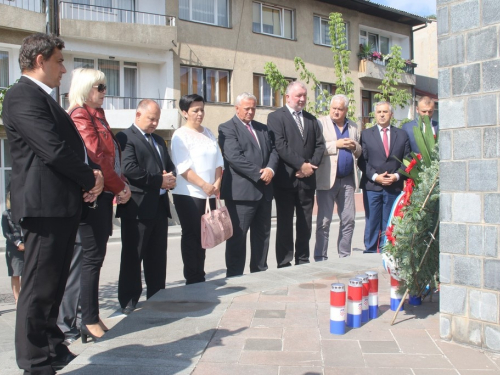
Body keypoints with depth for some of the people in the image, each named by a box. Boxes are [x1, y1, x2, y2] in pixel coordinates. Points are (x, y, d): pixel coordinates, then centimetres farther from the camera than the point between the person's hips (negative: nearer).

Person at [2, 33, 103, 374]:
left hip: (64, 204, 11)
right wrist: (91, 179, -8)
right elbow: (54, 150, -21)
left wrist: (92, 174, 1)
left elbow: (73, 145, 19)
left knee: (53, 284, 19)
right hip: (45, 205, -11)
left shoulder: (44, 99, 21)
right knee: (39, 287, -2)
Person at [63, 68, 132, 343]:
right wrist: (119, 187, -10)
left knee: (94, 257, 12)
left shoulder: (96, 115, 19)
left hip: (103, 196, 9)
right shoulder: (81, 115, -10)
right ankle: (90, 321, 3)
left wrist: (121, 187, 5)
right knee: (92, 258, -5)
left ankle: (91, 316, 20)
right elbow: (95, 157, -17)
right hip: (93, 196, -9)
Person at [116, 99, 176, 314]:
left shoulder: (158, 141, 21)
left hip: (160, 206, 8)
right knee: (132, 257, 1)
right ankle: (129, 303, 10)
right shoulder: (125, 138, -7)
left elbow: (169, 166, 23)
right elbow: (128, 169, -20)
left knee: (157, 258, 13)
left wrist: (170, 178, -1)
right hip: (138, 207, -8)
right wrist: (159, 180, -16)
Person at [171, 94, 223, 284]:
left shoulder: (208, 133, 14)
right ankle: (193, 279, 7)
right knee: (191, 236, -1)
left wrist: (217, 183, -5)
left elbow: (218, 161, 11)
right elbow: (183, 167, -13)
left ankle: (200, 277, 19)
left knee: (203, 236, 10)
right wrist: (204, 185, -19)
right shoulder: (180, 135, -5)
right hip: (188, 194, -6)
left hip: (209, 194, 6)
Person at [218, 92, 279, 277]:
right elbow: (234, 157, -15)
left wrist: (270, 169, -8)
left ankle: (260, 274, 25)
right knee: (237, 238, -2)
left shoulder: (262, 128, 19)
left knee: (262, 236, 14)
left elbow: (273, 150, 13)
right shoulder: (227, 128, -3)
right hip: (241, 191, -7)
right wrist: (259, 173, -16)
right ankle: (234, 277, 5)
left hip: (264, 191, 7)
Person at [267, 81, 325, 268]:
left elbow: (320, 145, 11)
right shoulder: (276, 117, 0)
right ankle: (284, 264, 8)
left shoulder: (311, 119, 17)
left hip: (307, 178, 5)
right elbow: (280, 145, -12)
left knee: (305, 224, 9)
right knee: (285, 224, 1)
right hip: (286, 179, -5)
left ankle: (303, 261, 19)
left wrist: (311, 165, -6)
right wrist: (301, 165, -16)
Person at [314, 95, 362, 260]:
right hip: (327, 178, -5)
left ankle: (345, 256, 18)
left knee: (349, 220, 7)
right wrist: (337, 144, -15)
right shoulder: (321, 123, 0)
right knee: (324, 221, -1)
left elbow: (360, 152, 22)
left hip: (348, 179, 5)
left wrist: (355, 147, 0)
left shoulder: (353, 127, 16)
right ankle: (320, 258, 6)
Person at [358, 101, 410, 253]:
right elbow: (362, 161, 1)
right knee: (372, 223, 0)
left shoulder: (402, 134, 11)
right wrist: (375, 176, -12)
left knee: (389, 225, 4)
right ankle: (370, 252, 8)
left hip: (394, 186, 1)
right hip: (372, 186, -1)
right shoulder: (366, 134, 7)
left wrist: (397, 176, -8)